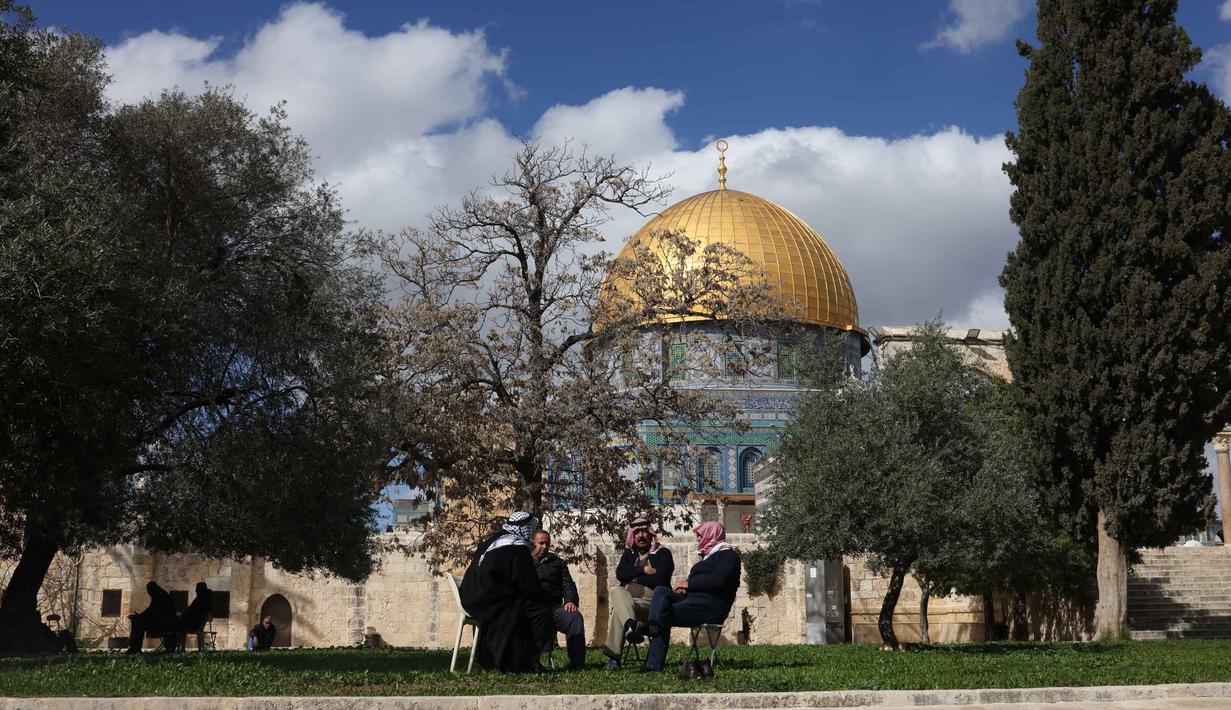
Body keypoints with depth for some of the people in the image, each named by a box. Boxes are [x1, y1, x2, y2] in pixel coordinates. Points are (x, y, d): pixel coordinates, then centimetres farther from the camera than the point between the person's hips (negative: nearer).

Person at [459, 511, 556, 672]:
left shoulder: (493, 540, 18)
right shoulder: (518, 550, -10)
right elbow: (530, 587, -11)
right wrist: (546, 599, 8)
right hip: (489, 603, -10)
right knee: (541, 611, -10)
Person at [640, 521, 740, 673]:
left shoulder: (728, 555, -2)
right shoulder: (710, 555, 30)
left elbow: (718, 581, -20)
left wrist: (689, 584, -12)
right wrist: (685, 589, 2)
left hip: (711, 606, -9)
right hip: (695, 599, 9)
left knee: (665, 615, -21)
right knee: (661, 591, -12)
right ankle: (654, 625, -33)